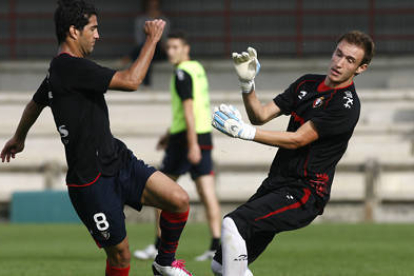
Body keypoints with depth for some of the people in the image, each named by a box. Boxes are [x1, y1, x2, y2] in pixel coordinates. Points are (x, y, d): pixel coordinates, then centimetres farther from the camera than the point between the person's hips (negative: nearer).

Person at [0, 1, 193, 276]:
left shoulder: (59, 69, 14)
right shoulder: (71, 67, -19)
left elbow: (35, 104, 33)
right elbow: (130, 81, -25)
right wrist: (152, 40, -14)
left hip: (118, 160, 9)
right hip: (92, 181, -9)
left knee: (179, 199, -6)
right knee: (120, 253, -2)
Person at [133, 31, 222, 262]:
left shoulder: (182, 73, -12)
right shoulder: (198, 69, 16)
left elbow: (189, 109, -21)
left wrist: (192, 144, -25)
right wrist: (171, 134, 31)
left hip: (187, 138, -8)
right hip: (205, 134, 8)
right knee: (208, 193, 1)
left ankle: (159, 247, 6)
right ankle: (216, 245, -7)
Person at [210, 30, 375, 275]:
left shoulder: (346, 105, -14)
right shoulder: (307, 84, 13)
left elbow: (297, 140, -18)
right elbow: (260, 115, 10)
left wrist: (244, 132, -23)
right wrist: (247, 83, -8)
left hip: (304, 193, -8)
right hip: (276, 183, 8)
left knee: (234, 224, -29)